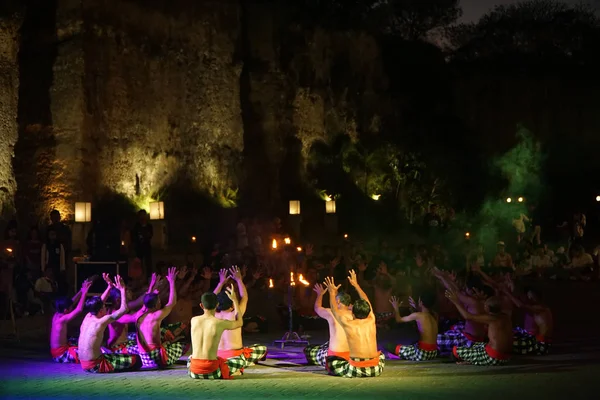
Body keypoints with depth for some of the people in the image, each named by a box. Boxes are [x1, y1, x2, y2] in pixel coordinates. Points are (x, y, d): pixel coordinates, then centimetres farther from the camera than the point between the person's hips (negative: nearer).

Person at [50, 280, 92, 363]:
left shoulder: (57, 315, 6)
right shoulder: (63, 319, -20)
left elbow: (72, 302, 14)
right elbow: (79, 310, -29)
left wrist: (81, 290, 10)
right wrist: (84, 293, -23)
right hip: (61, 355, -10)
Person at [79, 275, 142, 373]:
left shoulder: (88, 317, 6)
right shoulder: (101, 321, -16)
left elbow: (98, 304, 23)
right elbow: (124, 309, -13)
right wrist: (122, 290, -5)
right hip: (95, 366, -9)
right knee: (136, 360, -6)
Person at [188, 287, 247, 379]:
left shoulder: (193, 320, 2)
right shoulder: (221, 323, -9)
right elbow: (239, 322, 14)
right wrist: (235, 300, 20)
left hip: (194, 373, 3)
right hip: (211, 372, -3)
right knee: (242, 361, 19)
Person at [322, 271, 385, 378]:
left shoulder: (348, 324, -4)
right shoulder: (371, 321, 5)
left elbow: (335, 310, 16)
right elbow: (366, 301, 23)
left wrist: (332, 293, 30)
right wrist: (356, 285, 35)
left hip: (356, 370, -4)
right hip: (375, 370, 4)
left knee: (329, 361, 20)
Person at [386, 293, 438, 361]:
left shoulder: (417, 315, -12)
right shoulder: (435, 315, 4)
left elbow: (399, 320, 4)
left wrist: (396, 308, 20)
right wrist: (416, 308, 33)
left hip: (422, 353, -7)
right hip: (433, 353, 7)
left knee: (388, 346, -1)